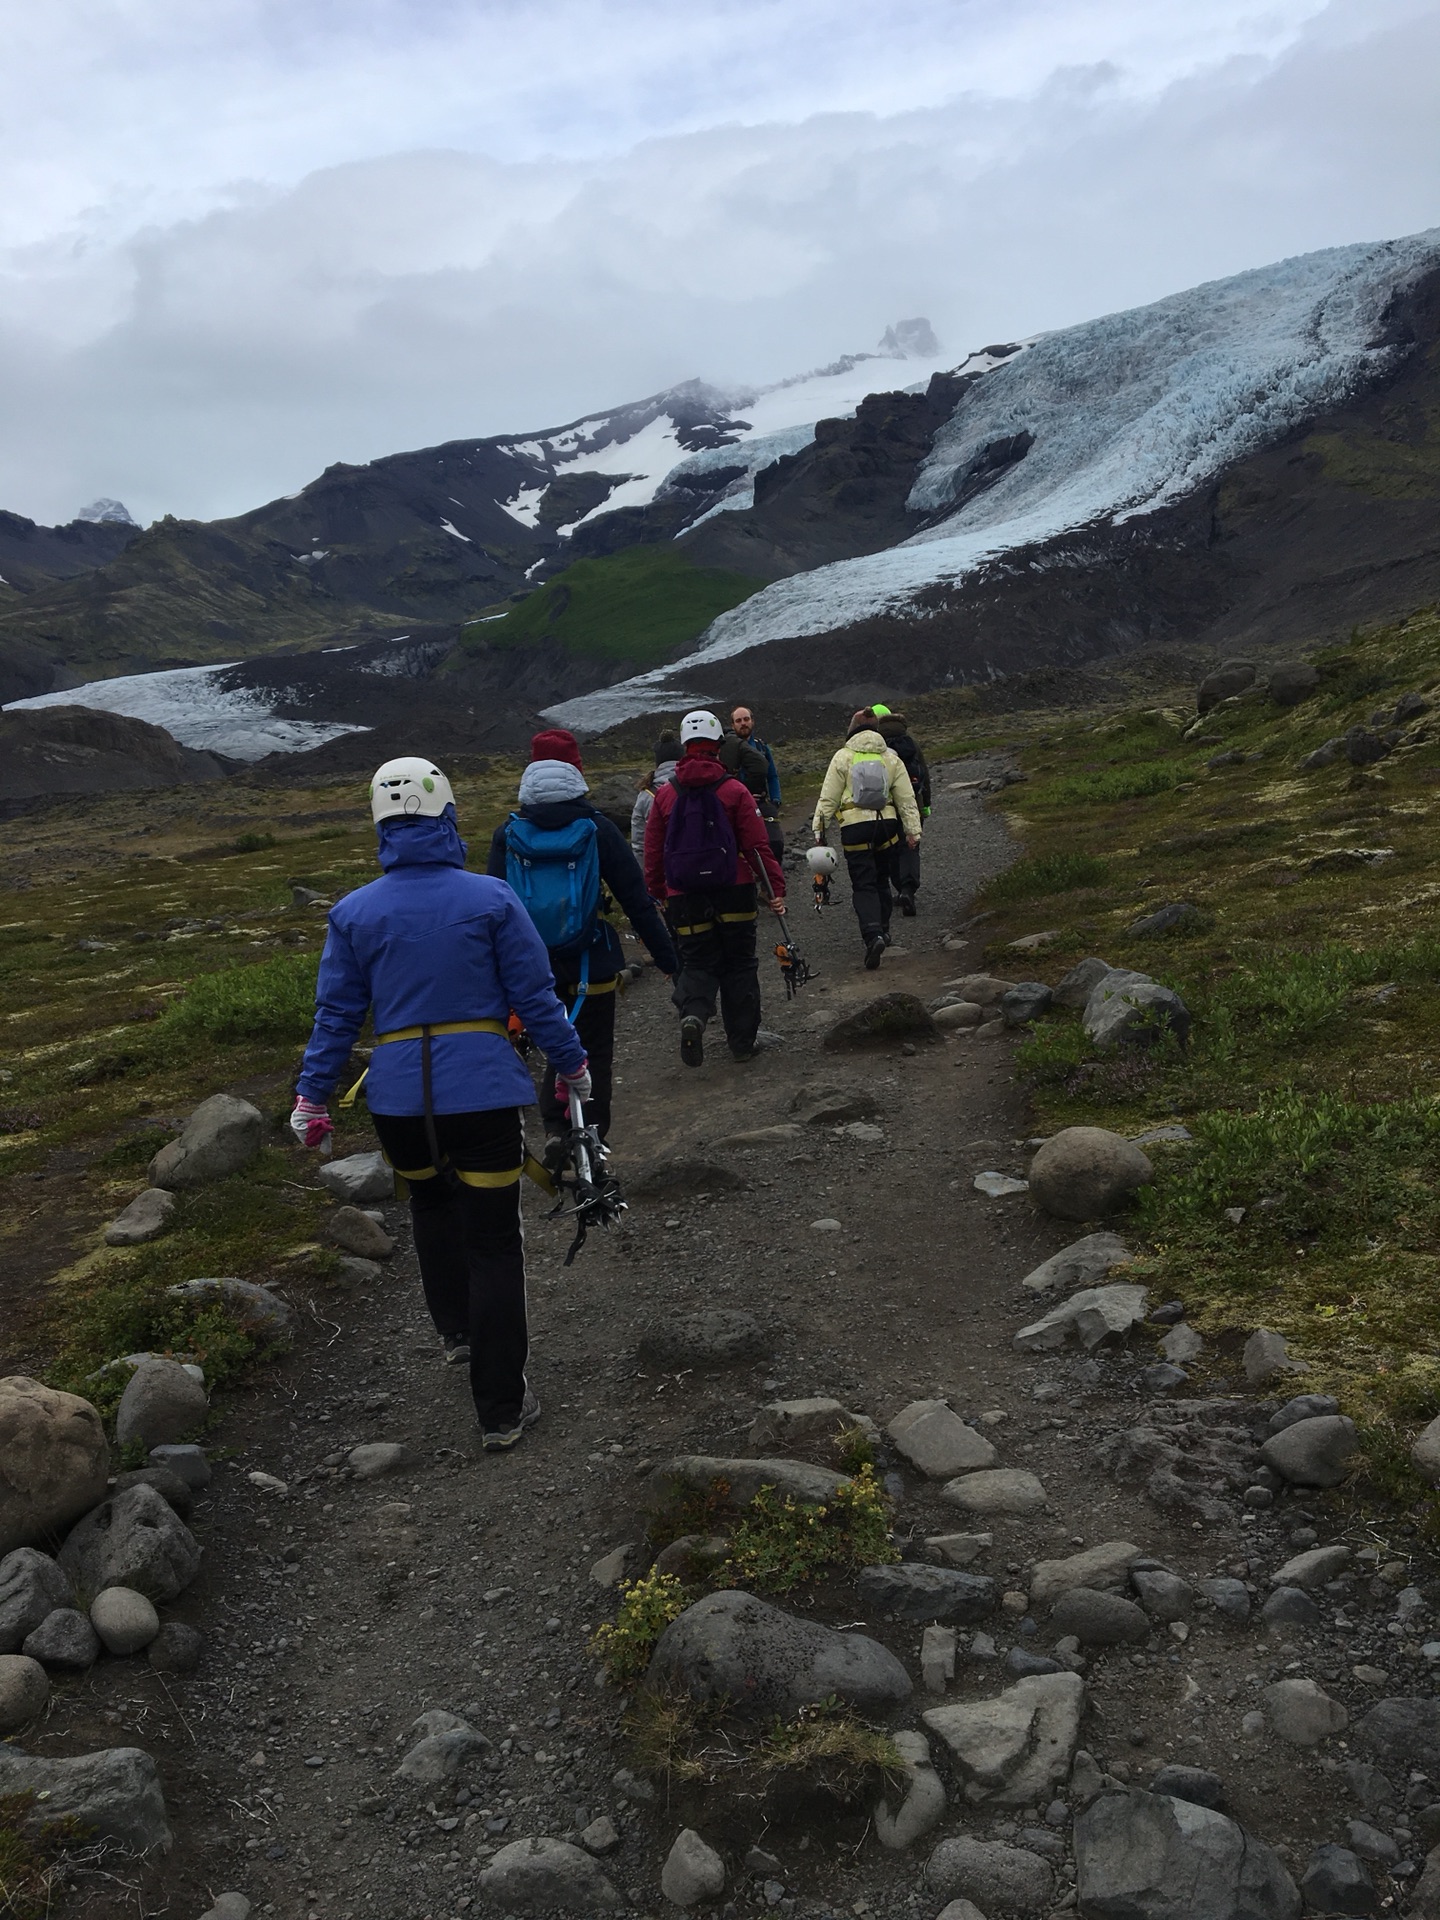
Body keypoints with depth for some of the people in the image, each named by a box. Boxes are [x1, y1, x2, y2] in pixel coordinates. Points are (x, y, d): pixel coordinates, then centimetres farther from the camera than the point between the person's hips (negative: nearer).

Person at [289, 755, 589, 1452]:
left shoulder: (353, 912, 0)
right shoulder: (491, 899, -6)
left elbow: (336, 1014, 4)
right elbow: (535, 997, -2)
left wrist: (311, 1097, 13)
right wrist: (573, 1067, 11)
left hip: (398, 1099, 3)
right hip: (484, 1091, -2)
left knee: (430, 1199, 32)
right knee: (494, 1243, 6)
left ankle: (456, 1327, 44)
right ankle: (501, 1411, 11)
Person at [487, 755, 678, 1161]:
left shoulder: (507, 836, 1)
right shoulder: (597, 830, -3)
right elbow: (637, 901, -3)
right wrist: (665, 957, 4)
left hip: (534, 968, 2)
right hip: (591, 965, -2)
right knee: (595, 1054, 11)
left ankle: (555, 1129, 2)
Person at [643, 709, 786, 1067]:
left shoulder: (665, 795, 1)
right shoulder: (735, 791, -5)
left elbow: (653, 853, 5)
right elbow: (757, 846, -7)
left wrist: (657, 892, 17)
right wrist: (775, 887, -3)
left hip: (686, 898, 1)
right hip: (734, 891, -1)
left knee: (697, 963, 10)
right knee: (739, 963, 12)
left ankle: (692, 1014, -21)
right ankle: (743, 1041, 16)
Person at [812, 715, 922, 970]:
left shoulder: (842, 758, -1)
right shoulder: (891, 758, 7)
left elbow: (828, 799, -3)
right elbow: (906, 798, 6)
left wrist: (819, 829, 2)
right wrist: (913, 831, 10)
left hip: (854, 828, -3)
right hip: (887, 825, 3)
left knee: (863, 886, -2)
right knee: (881, 880, 20)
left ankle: (873, 935, -20)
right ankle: (883, 930, 29)